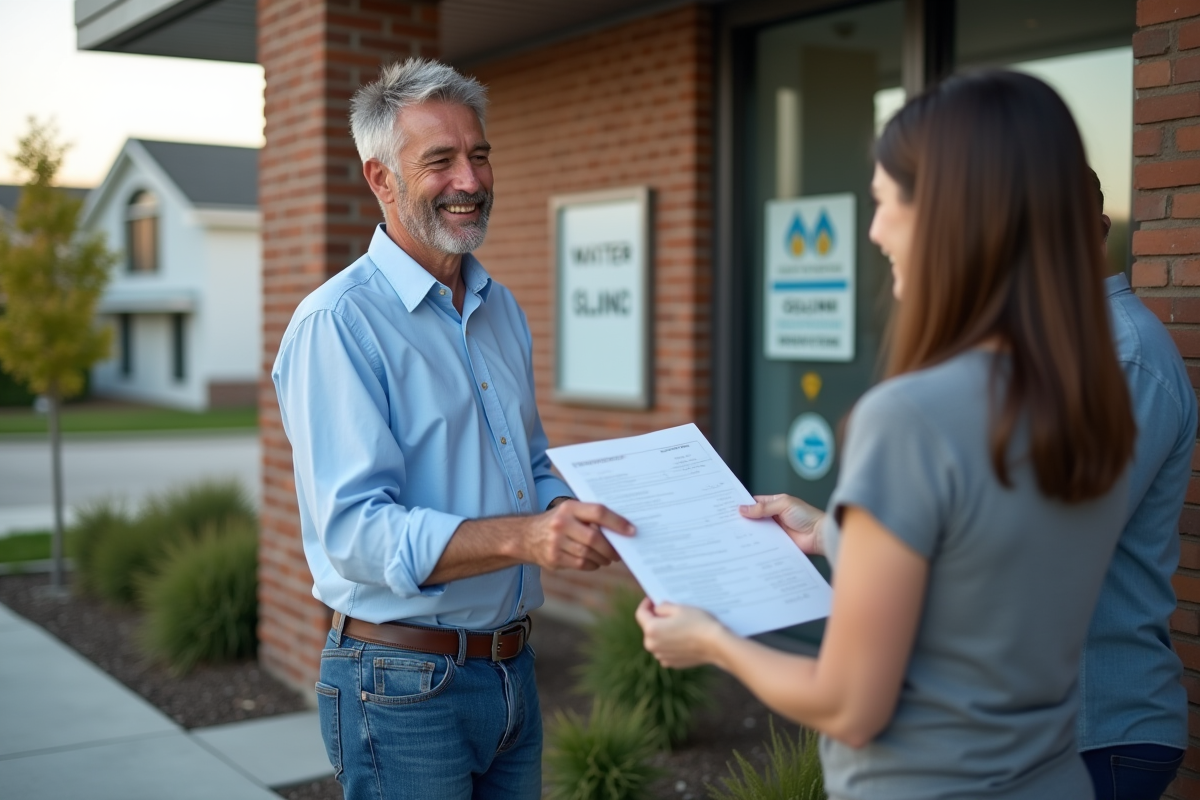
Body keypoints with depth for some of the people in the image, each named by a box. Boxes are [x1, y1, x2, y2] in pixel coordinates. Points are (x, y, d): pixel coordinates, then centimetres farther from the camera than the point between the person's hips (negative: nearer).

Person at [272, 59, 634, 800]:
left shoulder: (503, 310, 10)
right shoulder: (338, 322, -15)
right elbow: (356, 531, -24)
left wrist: (576, 517, -3)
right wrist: (524, 537, -36)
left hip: (512, 672, 7)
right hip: (405, 685, -7)